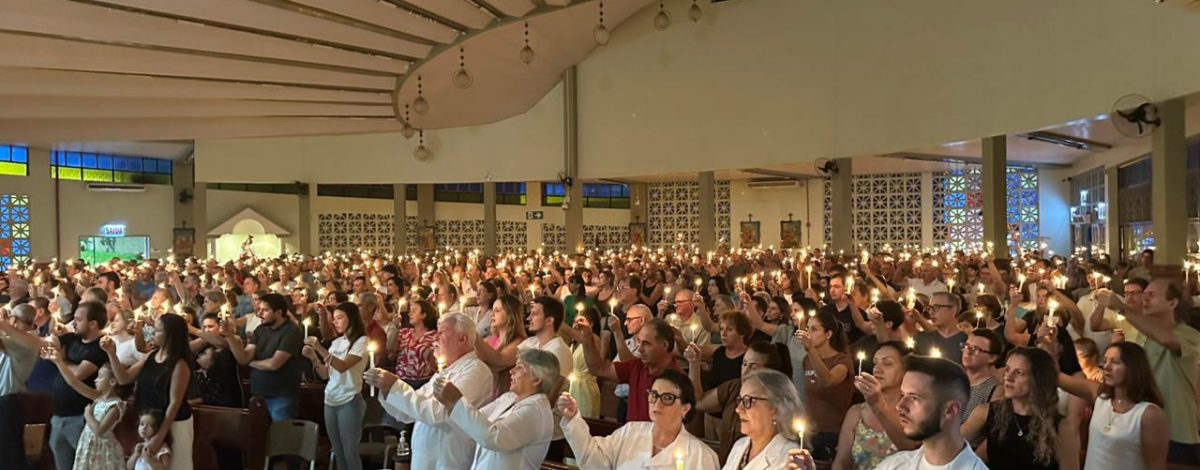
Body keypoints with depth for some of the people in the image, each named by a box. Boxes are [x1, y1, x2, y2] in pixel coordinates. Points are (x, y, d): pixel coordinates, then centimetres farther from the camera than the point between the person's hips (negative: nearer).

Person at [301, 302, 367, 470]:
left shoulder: (361, 341, -8)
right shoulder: (336, 342, 13)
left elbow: (342, 366, -22)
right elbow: (325, 374, 10)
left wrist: (319, 347, -25)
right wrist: (313, 357, -6)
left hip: (349, 402, -7)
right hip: (330, 401, 7)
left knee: (350, 452, -4)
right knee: (337, 451, 12)